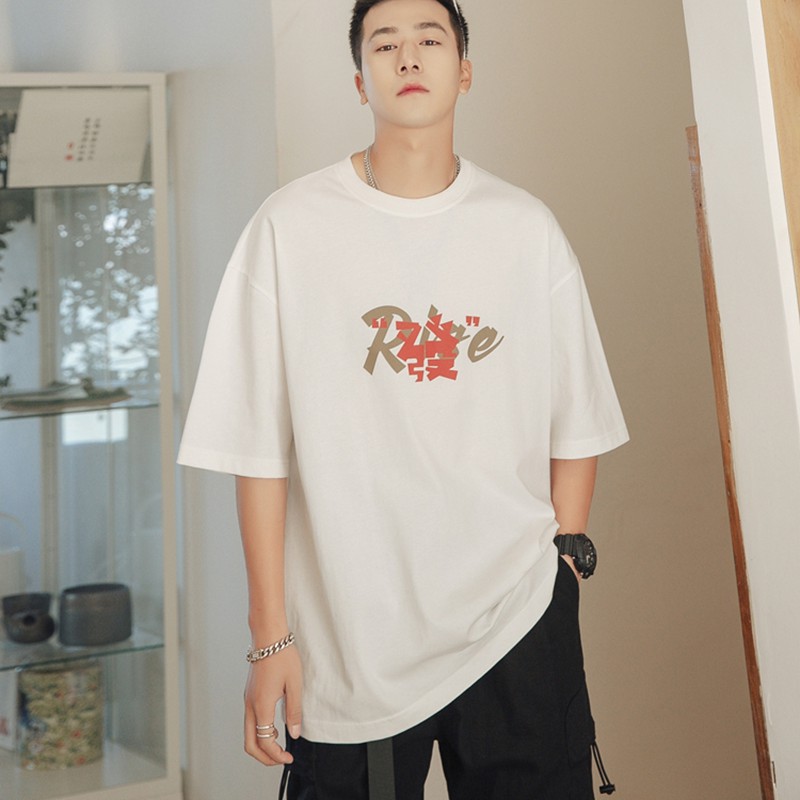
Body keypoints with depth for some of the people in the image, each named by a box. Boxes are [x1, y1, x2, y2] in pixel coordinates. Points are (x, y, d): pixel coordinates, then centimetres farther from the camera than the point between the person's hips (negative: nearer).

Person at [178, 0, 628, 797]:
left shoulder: (526, 226, 5)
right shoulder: (290, 224, -3)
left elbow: (574, 421, 7)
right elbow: (261, 448, -5)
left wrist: (564, 556, 1)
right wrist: (270, 636, -5)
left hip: (519, 621, 2)